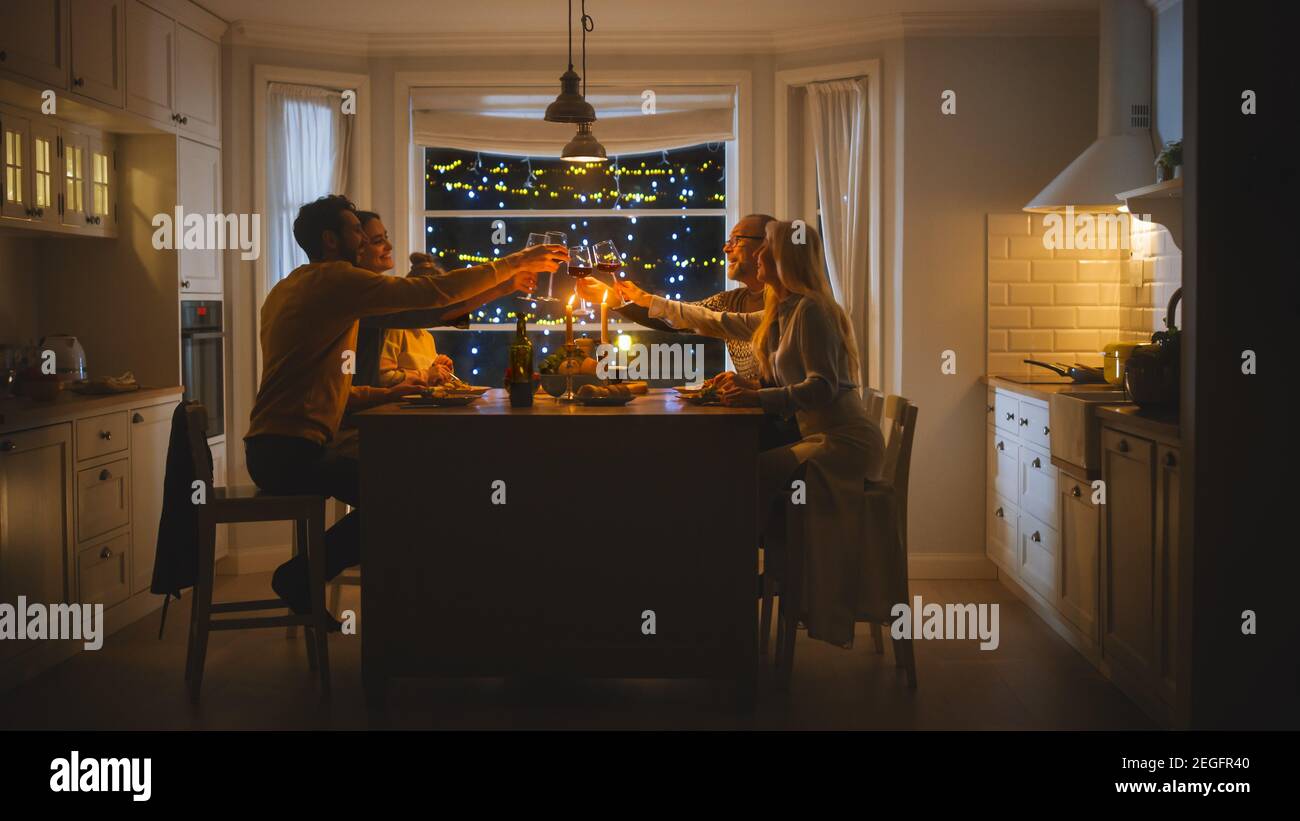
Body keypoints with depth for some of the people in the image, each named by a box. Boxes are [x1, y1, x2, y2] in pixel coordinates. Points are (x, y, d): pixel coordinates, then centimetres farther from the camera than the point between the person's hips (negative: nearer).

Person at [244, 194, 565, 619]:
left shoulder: (288, 289, 19)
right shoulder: (334, 279, -11)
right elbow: (437, 291, -14)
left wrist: (384, 393, 10)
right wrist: (515, 263, -4)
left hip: (272, 448, 10)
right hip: (291, 451, -10)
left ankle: (304, 577, 15)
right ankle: (300, 576, -1)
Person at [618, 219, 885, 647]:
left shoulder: (810, 309, -12)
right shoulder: (780, 314, 17)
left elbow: (823, 386, -22)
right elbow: (716, 322, 27)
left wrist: (759, 396, -30)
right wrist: (646, 300, 32)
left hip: (844, 441, -9)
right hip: (821, 437, 9)